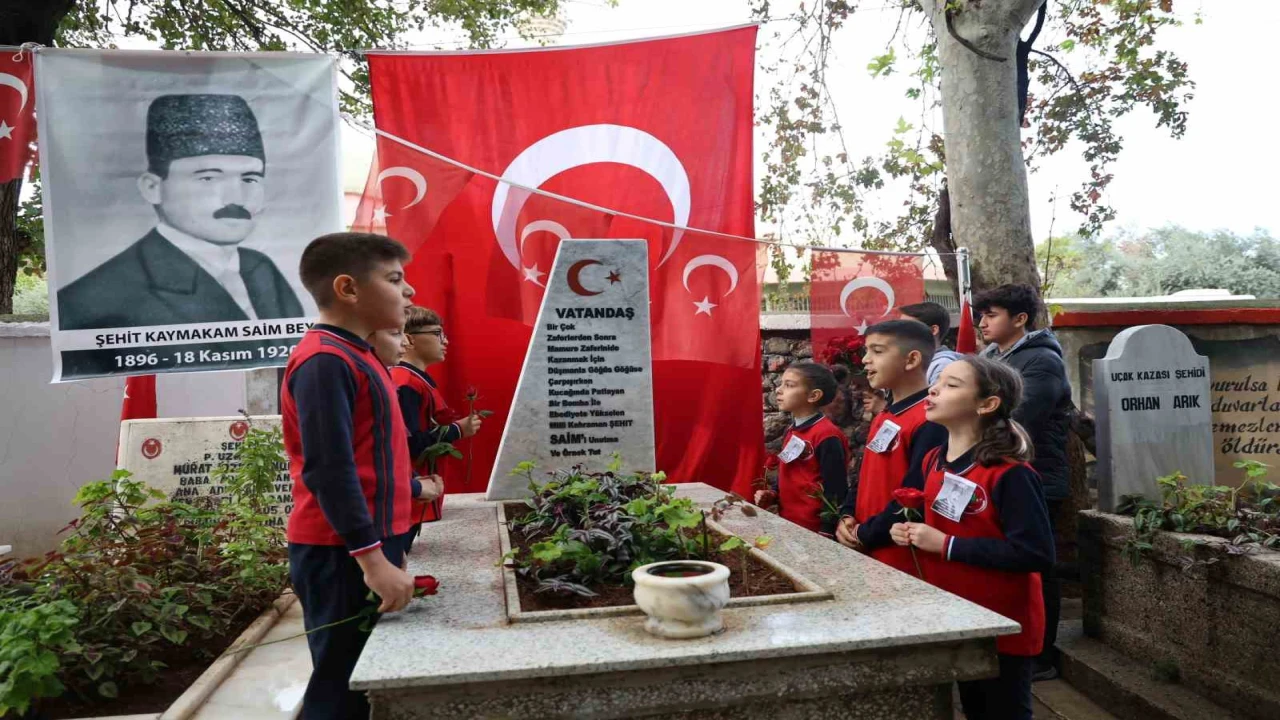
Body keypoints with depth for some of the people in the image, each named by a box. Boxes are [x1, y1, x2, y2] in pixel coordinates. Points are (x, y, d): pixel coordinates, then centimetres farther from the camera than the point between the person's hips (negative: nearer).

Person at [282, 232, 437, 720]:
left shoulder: (354, 355, 14)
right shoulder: (326, 361, -17)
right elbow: (328, 470, -22)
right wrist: (372, 558, -24)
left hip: (370, 546, 10)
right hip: (342, 554, -10)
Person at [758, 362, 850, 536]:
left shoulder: (826, 435, -17)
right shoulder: (790, 431, 10)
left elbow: (835, 490, -18)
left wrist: (826, 532, -17)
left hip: (814, 529, -8)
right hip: (786, 523, 8)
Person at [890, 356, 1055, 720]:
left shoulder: (1010, 473, -21)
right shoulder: (933, 461, 3)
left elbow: (1036, 553, -27)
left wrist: (947, 546, -26)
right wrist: (912, 532, -4)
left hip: (1003, 628, -7)